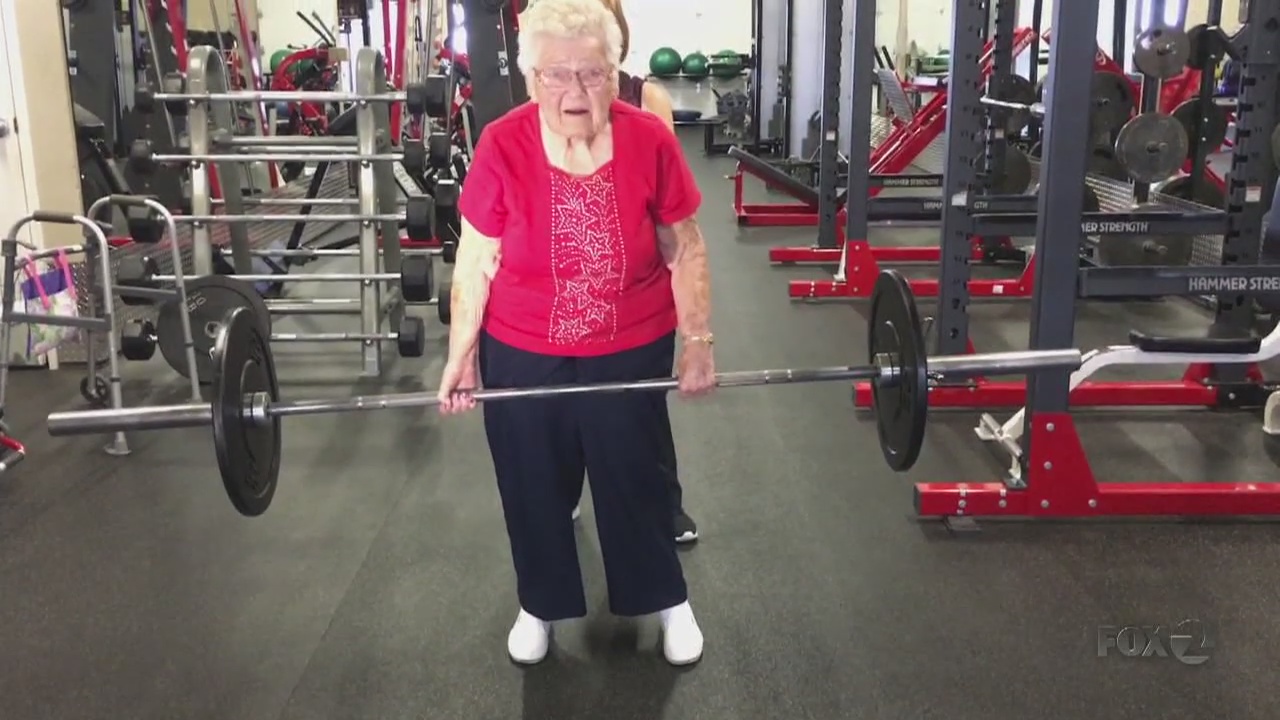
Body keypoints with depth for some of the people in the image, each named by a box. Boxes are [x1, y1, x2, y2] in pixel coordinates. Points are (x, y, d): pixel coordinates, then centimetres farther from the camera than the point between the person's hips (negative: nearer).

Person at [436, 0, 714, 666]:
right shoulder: (502, 145, -16)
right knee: (534, 489, 16)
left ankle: (669, 602, 40)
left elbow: (685, 250, -4)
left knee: (636, 481, 17)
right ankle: (539, 606, 41)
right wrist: (461, 353, -4)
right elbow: (476, 260, -6)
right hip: (522, 355, 0)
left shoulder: (650, 140, -14)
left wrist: (698, 341, -2)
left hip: (633, 351, 0)